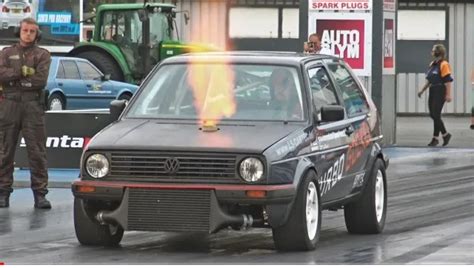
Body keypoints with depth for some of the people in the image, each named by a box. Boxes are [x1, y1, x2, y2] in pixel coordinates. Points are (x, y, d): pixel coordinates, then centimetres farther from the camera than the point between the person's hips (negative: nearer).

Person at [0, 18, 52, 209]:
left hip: (33, 106, -1)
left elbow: (41, 80, -7)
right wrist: (23, 72, -10)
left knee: (37, 151, -5)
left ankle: (40, 194, -4)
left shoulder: (42, 55, 9)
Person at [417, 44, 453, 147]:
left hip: (440, 92, -9)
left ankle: (435, 138, 3)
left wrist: (448, 94, -22)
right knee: (433, 115, 9)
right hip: (432, 91, 9)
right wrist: (422, 90, 20)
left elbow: (448, 80, -17)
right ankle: (445, 135, 18)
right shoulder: (432, 64, 14)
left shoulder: (443, 65, -12)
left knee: (436, 115, -7)